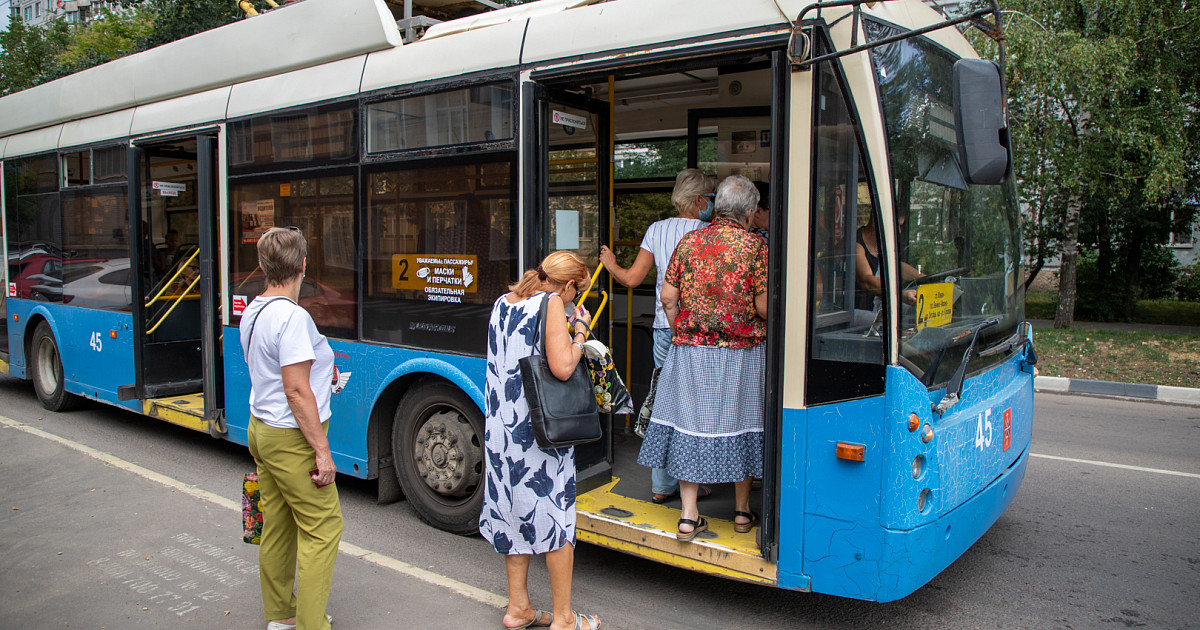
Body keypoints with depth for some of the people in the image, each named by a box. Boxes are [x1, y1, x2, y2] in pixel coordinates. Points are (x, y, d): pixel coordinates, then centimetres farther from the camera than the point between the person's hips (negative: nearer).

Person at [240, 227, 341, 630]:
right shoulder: (293, 317, -22)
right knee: (322, 528, 0)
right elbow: (297, 391, -24)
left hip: (261, 428, 10)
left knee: (277, 525, 17)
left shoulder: (252, 312, 8)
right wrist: (322, 450, -20)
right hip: (291, 438, -10)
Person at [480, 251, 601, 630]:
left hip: (501, 426, 7)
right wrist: (579, 335, -3)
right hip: (539, 426, -7)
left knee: (516, 509, 16)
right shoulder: (552, 303, -10)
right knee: (555, 515, 4)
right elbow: (562, 367, -19)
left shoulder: (503, 302, 12)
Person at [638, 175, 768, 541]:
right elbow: (764, 307, -12)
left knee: (691, 423, 7)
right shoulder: (756, 247, -7)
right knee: (740, 423, 12)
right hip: (742, 353, -2)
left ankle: (688, 516, 10)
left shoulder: (689, 241, 3)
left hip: (691, 350, 2)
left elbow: (668, 297, 2)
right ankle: (742, 511, 25)